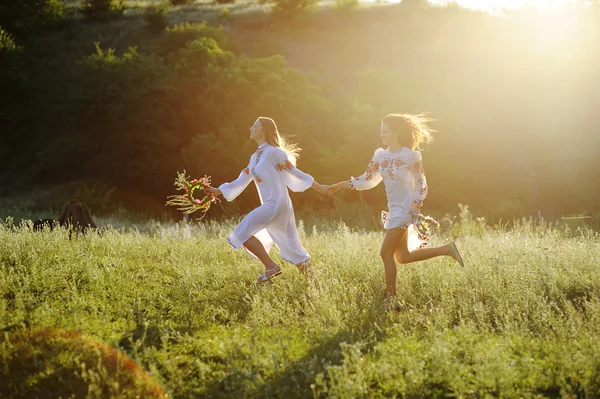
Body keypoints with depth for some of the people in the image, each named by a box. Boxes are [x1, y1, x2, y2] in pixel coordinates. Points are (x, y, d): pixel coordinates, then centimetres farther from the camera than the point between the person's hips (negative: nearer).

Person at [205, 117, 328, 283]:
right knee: (291, 246, 9)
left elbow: (295, 173, -5)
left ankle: (271, 266, -8)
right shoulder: (255, 157, 16)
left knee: (243, 232, -12)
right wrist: (219, 190, 15)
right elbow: (241, 181, 20)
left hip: (277, 204, -8)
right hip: (270, 205, 8)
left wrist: (319, 187, -4)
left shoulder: (273, 152, -8)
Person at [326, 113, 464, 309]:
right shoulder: (380, 155, 5)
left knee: (386, 253, -11)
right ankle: (447, 249, 25)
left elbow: (421, 184, -5)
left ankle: (391, 299, -1)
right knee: (403, 257, 13)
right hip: (393, 211, 8)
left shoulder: (411, 156, -12)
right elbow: (366, 180, 9)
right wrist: (339, 186, 4)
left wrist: (416, 206, -14)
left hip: (404, 210, -8)